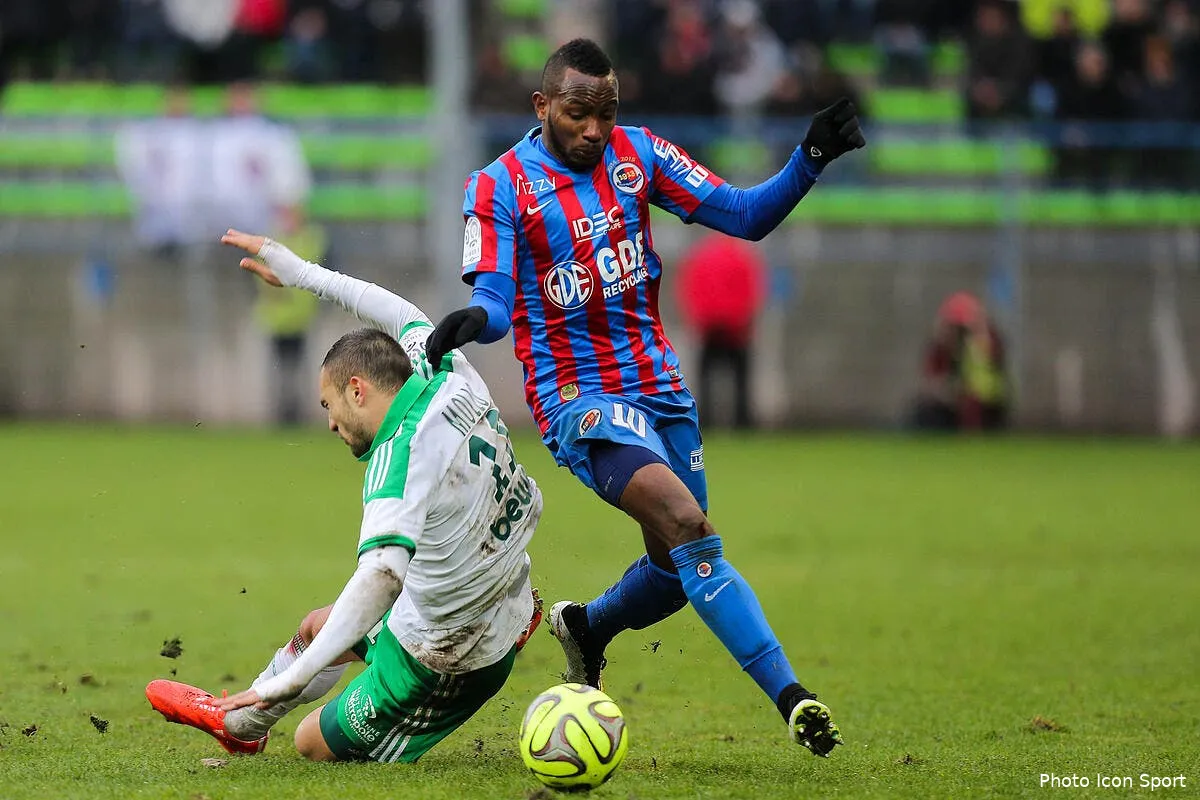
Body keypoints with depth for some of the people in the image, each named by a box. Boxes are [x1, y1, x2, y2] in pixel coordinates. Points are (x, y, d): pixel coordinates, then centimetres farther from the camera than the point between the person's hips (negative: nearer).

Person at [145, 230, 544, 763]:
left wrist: (294, 677, -51)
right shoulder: (452, 380, -8)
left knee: (315, 745, 12)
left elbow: (382, 574, -47)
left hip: (442, 667, -9)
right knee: (317, 627, 31)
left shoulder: (400, 459, -32)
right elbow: (404, 317, 14)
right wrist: (303, 273, 20)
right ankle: (240, 724, 54)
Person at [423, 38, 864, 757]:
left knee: (679, 568, 13)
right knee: (686, 524, -25)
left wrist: (811, 161, -12)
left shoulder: (637, 153, 5)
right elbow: (495, 300, -14)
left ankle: (587, 626, 46)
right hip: (578, 395, -6)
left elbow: (742, 215, 3)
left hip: (659, 383, 6)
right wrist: (474, 320, -38)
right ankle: (790, 697, -28)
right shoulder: (500, 187, -8)